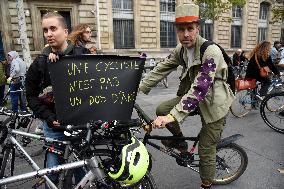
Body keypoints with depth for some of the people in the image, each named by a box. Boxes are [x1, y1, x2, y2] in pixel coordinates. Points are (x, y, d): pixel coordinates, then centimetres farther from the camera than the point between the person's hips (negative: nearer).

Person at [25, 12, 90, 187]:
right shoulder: (40, 62, 2)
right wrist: (49, 117, -7)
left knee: (82, 167, 12)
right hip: (54, 124, 2)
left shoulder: (83, 55, -4)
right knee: (52, 171, 10)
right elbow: (32, 95, 5)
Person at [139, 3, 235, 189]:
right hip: (193, 96, 6)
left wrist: (173, 116, -42)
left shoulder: (211, 51, -27)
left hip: (213, 103, -6)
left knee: (206, 151, 0)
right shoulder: (180, 49, -4)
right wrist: (137, 89, -11)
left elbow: (199, 88, -35)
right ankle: (180, 141, 16)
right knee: (162, 109, -9)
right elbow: (161, 70, -3)